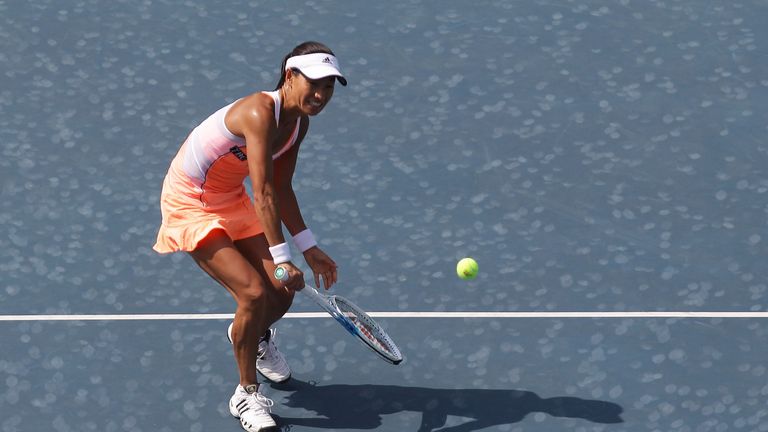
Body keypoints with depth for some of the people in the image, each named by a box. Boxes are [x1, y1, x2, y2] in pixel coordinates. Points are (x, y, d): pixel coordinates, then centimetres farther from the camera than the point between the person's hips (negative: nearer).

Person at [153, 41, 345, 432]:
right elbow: (263, 194, -36)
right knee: (254, 293, -20)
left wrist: (308, 248, 3)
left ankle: (254, 336, 41)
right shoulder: (259, 113, -32)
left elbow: (281, 190, 6)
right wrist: (282, 259, -38)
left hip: (230, 201, 8)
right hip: (189, 204, -8)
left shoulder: (299, 123, -4)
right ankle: (246, 395, 1)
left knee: (281, 294, 3)